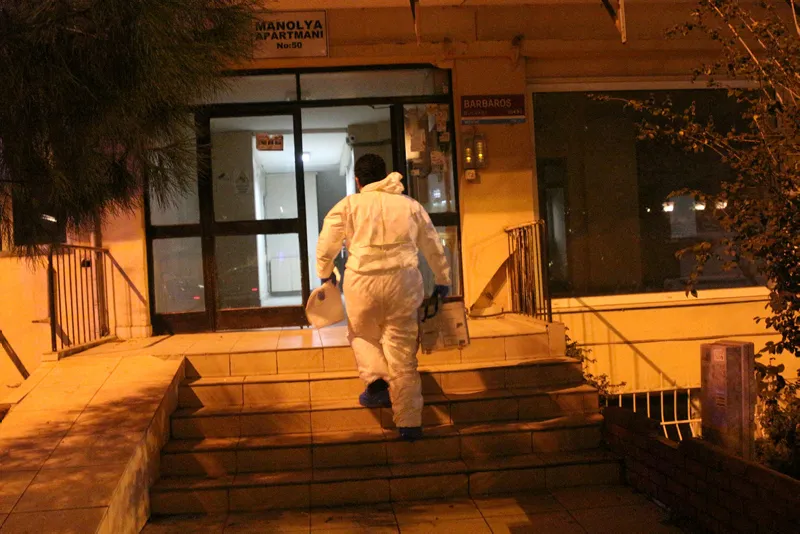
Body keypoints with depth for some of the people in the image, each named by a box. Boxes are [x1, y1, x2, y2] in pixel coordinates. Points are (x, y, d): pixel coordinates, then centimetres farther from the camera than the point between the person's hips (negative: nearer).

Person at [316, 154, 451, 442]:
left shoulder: (348, 205, 5)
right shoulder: (410, 205, 11)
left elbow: (326, 243, 5)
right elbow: (433, 247, 16)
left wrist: (325, 273, 24)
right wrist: (442, 281, 27)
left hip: (362, 282, -1)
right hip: (403, 282, 2)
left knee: (362, 334, 26)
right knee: (402, 352, 7)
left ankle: (377, 380, 3)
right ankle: (409, 423, 9)